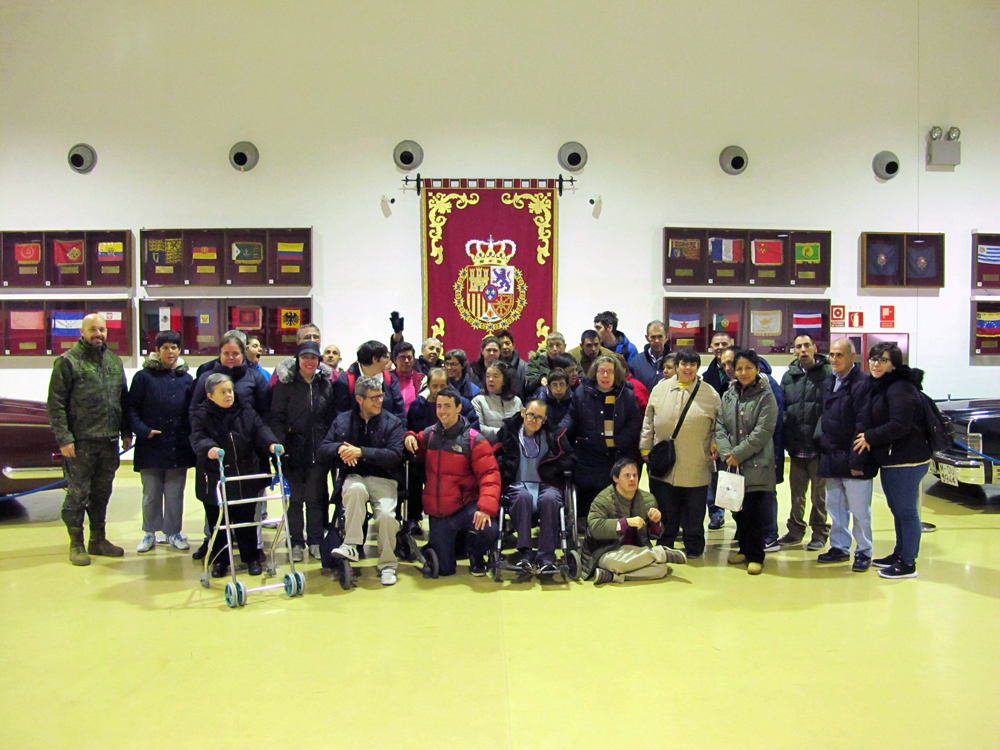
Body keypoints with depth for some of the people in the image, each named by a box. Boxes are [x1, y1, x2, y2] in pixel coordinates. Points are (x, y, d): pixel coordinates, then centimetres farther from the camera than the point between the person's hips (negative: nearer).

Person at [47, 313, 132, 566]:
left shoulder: (114, 361, 13)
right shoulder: (67, 362, -5)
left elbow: (124, 399, 18)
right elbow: (56, 404, -9)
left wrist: (126, 432, 14)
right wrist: (63, 438, -15)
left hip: (109, 441, 5)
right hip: (80, 441, -5)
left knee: (102, 492, 13)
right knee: (78, 493, 2)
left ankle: (98, 539, 25)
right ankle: (76, 544, 15)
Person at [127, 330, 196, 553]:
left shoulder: (186, 379, 6)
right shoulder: (144, 376, -2)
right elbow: (132, 409, -1)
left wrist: (191, 433, -2)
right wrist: (143, 430, -13)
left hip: (179, 448, 2)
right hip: (151, 447, -2)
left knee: (175, 493, 8)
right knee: (151, 494, 9)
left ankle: (173, 532, 22)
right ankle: (150, 533, 23)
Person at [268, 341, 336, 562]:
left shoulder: (326, 383, 7)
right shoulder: (285, 383, -1)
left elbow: (332, 418, 9)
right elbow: (276, 418, -5)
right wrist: (279, 444, -16)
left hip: (319, 451, 2)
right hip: (294, 450, -2)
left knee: (316, 497, 6)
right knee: (295, 498, 5)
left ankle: (316, 542, 17)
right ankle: (296, 543, 16)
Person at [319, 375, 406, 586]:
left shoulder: (393, 422, 2)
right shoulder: (342, 420, 11)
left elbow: (395, 455, -10)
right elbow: (323, 447, 9)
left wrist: (362, 452, -18)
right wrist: (339, 448, -15)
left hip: (384, 479, -1)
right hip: (354, 476, 1)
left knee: (386, 515, -28)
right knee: (355, 489, -37)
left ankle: (387, 565, -5)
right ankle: (350, 546, -30)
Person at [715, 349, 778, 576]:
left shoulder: (765, 396, -4)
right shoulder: (728, 395, 11)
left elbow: (763, 432, -11)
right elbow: (719, 426, 7)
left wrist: (738, 454, -13)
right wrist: (726, 452, -8)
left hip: (756, 465, -4)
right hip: (732, 465, 5)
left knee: (753, 510, -4)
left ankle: (755, 556, 10)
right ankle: (744, 548, 27)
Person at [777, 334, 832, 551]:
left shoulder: (827, 374, -5)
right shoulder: (789, 376, 8)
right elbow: (782, 407, 9)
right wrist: (786, 436, -1)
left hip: (819, 446, -4)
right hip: (797, 445, 4)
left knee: (819, 493, 8)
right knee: (796, 492, 14)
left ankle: (819, 532, 21)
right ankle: (795, 530, 26)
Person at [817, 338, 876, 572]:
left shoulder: (862, 384, -13)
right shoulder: (828, 383, 12)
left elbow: (863, 426, -16)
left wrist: (857, 460, -18)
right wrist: (824, 451, 11)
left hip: (852, 459, -8)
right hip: (831, 457, 8)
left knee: (859, 510, 3)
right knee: (835, 508, 15)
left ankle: (864, 552, 15)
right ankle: (839, 547, 26)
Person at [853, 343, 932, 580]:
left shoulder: (900, 388, -16)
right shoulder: (881, 386, 15)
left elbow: (900, 425, -24)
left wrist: (869, 437, -16)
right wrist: (870, 438, 3)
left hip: (906, 460, -10)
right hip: (890, 460, 10)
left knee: (906, 510, -3)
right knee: (898, 509, 19)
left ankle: (908, 563, 5)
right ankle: (900, 554, 31)